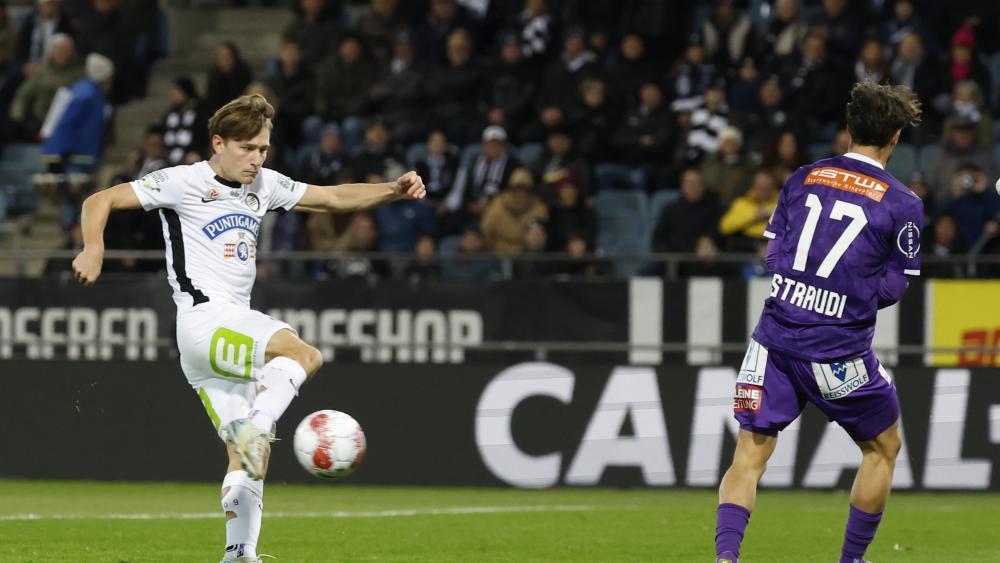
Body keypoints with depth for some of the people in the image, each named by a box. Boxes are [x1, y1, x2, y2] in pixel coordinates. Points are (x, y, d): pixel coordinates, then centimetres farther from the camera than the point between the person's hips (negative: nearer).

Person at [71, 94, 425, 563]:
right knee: (302, 353, -30)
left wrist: (394, 190, 7)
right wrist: (94, 250, -22)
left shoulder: (264, 185, 17)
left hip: (237, 327, 8)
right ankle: (254, 427, -43)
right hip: (204, 319, -8)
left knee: (250, 455, 4)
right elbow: (100, 201, -3)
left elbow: (333, 198, 22)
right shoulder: (184, 182, -2)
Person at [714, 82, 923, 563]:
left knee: (749, 456, 5)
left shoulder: (803, 179, 6)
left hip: (776, 337, 3)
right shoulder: (902, 204, -4)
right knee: (883, 447, 20)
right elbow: (891, 289, 0)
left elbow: (772, 255, 11)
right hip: (839, 350, -3)